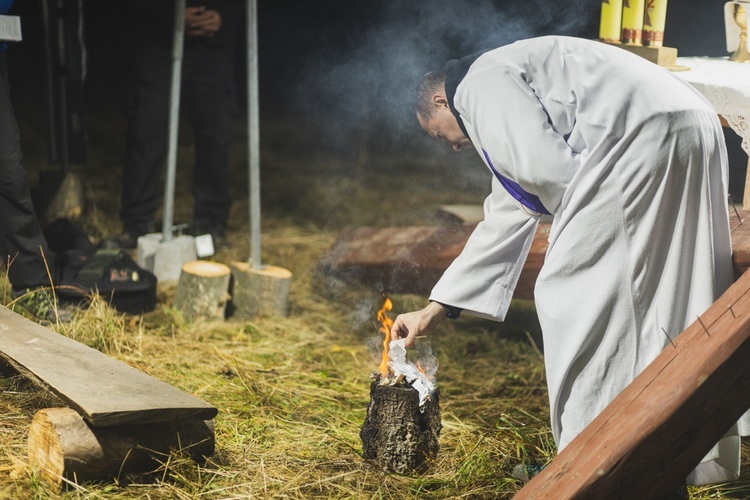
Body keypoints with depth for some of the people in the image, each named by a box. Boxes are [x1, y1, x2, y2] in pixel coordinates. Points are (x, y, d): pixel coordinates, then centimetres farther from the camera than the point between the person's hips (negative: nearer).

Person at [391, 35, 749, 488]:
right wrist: (436, 309, 38)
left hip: (641, 139, -10)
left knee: (577, 295, -1)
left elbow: (543, 164, -13)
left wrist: (583, 220, 8)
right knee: (680, 296, 16)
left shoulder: (479, 85, 4)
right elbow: (506, 221, 34)